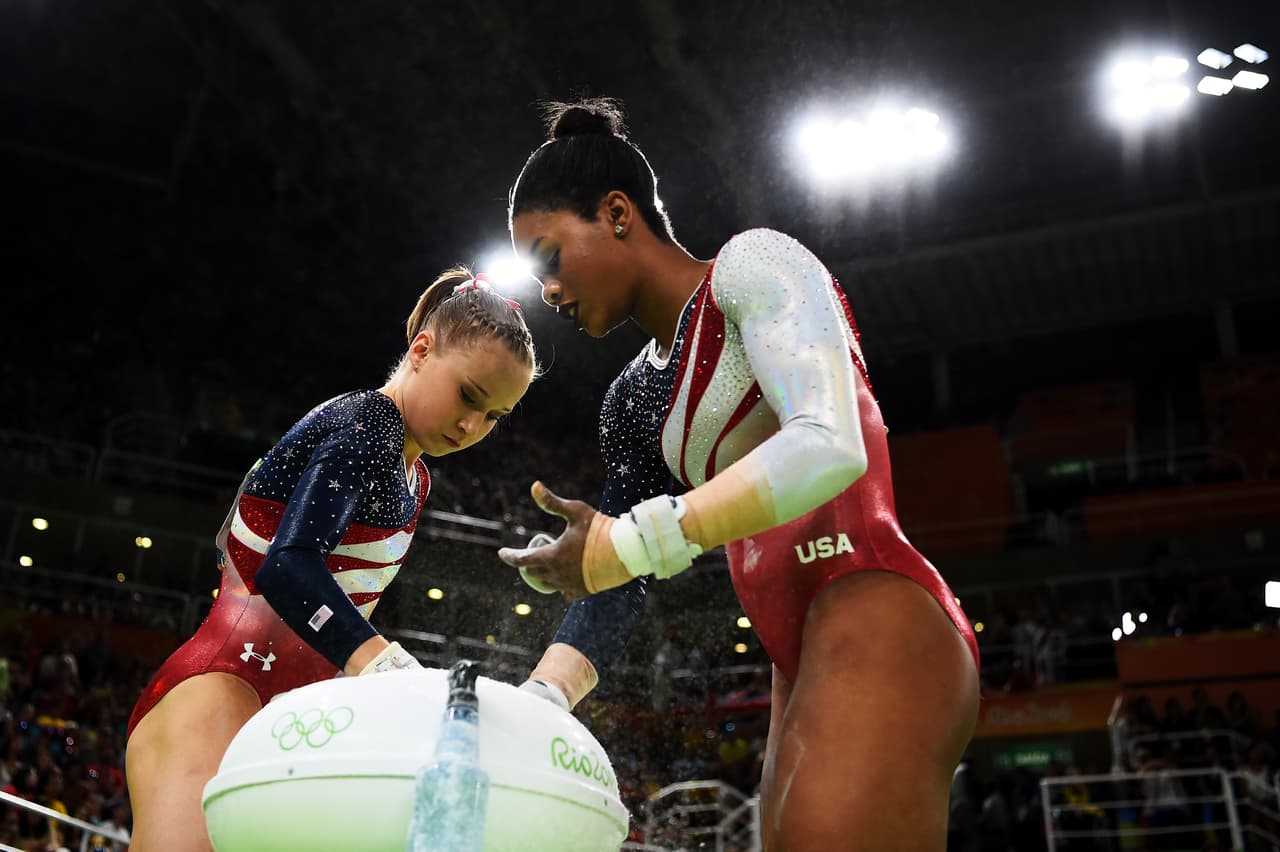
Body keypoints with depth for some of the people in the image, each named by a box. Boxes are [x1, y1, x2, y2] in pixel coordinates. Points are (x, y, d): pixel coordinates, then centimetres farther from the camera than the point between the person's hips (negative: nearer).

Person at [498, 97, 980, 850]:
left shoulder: (752, 265, -3)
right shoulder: (634, 402, 20)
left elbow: (829, 446, -20)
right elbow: (616, 586, 13)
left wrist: (637, 541, -20)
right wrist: (536, 701, -3)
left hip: (877, 631, -9)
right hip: (806, 673, 9)